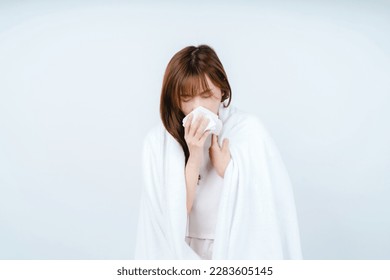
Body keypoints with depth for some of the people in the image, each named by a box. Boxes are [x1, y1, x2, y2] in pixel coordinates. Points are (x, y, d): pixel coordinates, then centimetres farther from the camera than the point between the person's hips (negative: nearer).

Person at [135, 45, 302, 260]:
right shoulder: (158, 141, -5)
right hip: (183, 252, 1)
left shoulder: (249, 130, -6)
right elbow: (173, 216, -9)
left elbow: (265, 209, -4)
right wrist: (194, 159, -17)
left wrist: (224, 166, -13)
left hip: (239, 249, 0)